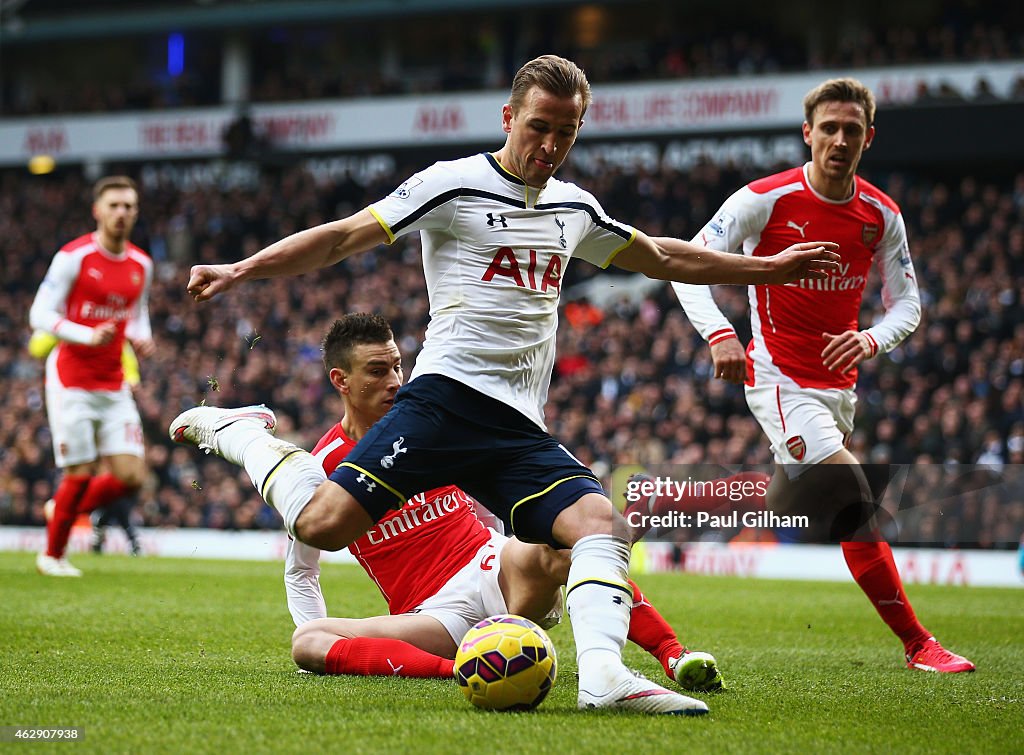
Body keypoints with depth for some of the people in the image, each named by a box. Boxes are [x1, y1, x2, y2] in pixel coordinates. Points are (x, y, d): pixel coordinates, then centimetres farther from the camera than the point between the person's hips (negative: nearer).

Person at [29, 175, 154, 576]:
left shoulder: (141, 265, 8)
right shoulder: (74, 257, -10)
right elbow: (40, 315, -12)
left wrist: (141, 339, -1)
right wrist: (89, 336, -25)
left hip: (114, 385, 5)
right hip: (71, 380, -5)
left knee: (131, 476, -4)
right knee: (81, 474, -5)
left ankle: (65, 510, 24)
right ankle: (52, 554, 18)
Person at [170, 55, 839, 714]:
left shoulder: (576, 208, 20)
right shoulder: (453, 185, 1)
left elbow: (663, 258, 35)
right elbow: (343, 238, -2)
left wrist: (771, 267, 37)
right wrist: (241, 271, -14)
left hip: (522, 430, 6)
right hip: (449, 395, -6)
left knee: (602, 525, -19)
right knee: (324, 524, -21)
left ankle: (603, 675, -31)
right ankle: (239, 433, 5)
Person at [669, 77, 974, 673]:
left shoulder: (881, 215, 2)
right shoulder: (765, 199, -12)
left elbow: (907, 301, 8)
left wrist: (872, 339, -14)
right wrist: (720, 334, -28)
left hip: (839, 382, 7)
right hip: (779, 377, -7)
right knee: (855, 499, -20)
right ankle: (917, 643, -13)